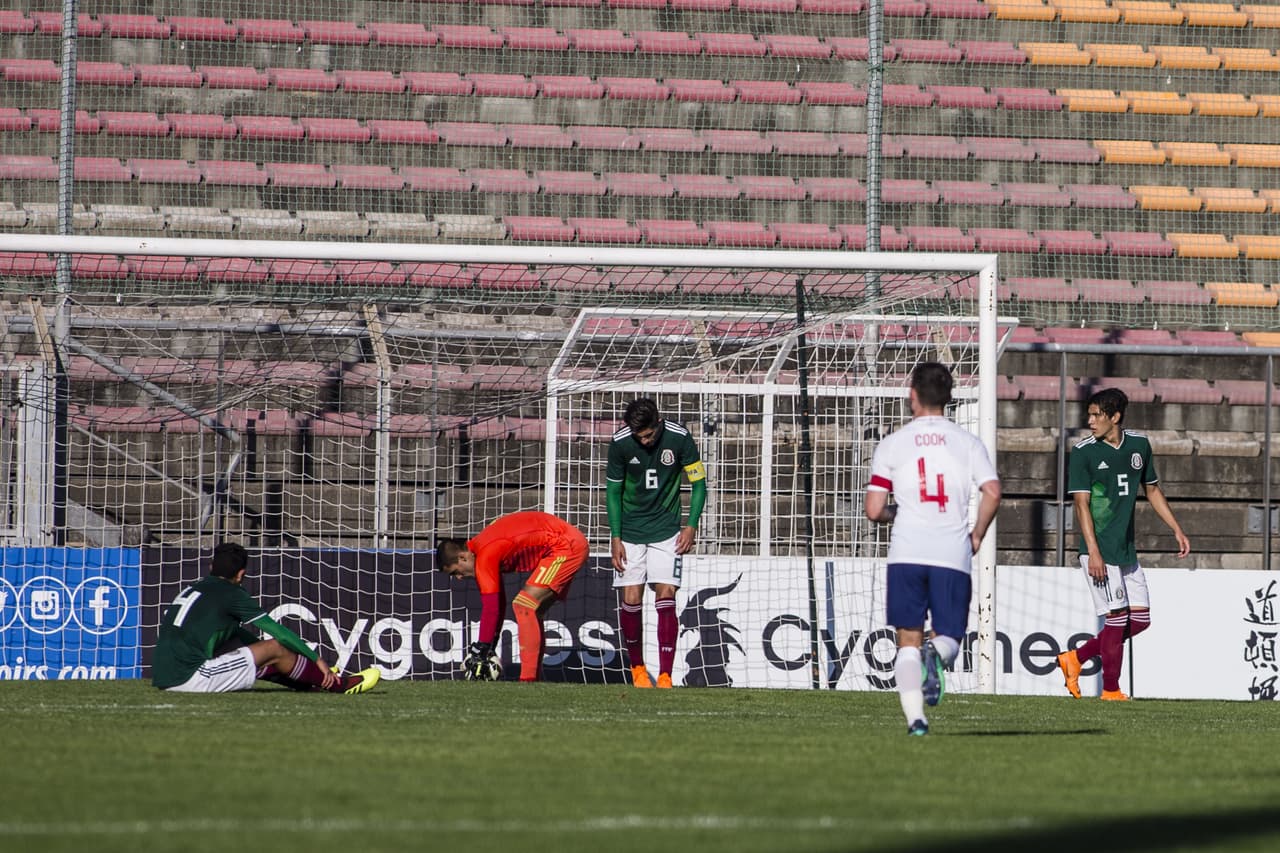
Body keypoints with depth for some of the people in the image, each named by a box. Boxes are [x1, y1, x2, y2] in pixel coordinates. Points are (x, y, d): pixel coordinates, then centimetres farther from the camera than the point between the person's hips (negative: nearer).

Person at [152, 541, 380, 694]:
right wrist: (317, 659, 9)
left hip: (163, 678, 9)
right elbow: (277, 631, 0)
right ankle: (337, 684, 11)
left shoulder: (191, 590, 21)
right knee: (275, 649, -1)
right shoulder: (231, 593, -4)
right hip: (190, 677, -9)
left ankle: (314, 681, 34)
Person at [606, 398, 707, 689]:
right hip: (629, 531, 1)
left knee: (666, 598, -11)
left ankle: (665, 677, -13)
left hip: (667, 531, -1)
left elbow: (698, 483, -2)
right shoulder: (620, 442, -12)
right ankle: (637, 668, 18)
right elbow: (613, 490, 0)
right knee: (631, 600, -3)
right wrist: (615, 538, -4)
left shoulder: (679, 437, -14)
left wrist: (691, 526, -10)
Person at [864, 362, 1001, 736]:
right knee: (949, 637, 10)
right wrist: (977, 536, 9)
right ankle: (937, 655, -26)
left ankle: (915, 718, -12)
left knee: (908, 641, 4)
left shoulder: (892, 445, 6)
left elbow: (874, 510, 3)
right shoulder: (967, 442, 7)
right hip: (953, 555, 0)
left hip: (906, 553, 0)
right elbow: (992, 493, -7)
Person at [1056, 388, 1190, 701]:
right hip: (1100, 551, -6)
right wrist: (1093, 552, -19)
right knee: (1118, 617, -8)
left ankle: (1075, 658, 17)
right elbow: (1081, 503, -11)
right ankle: (1110, 690, 2)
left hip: (1127, 550, 6)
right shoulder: (1083, 453, -7)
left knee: (1140, 620, 5)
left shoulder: (1139, 445, 9)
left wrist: (1177, 530, 16)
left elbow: (1152, 490, 21)